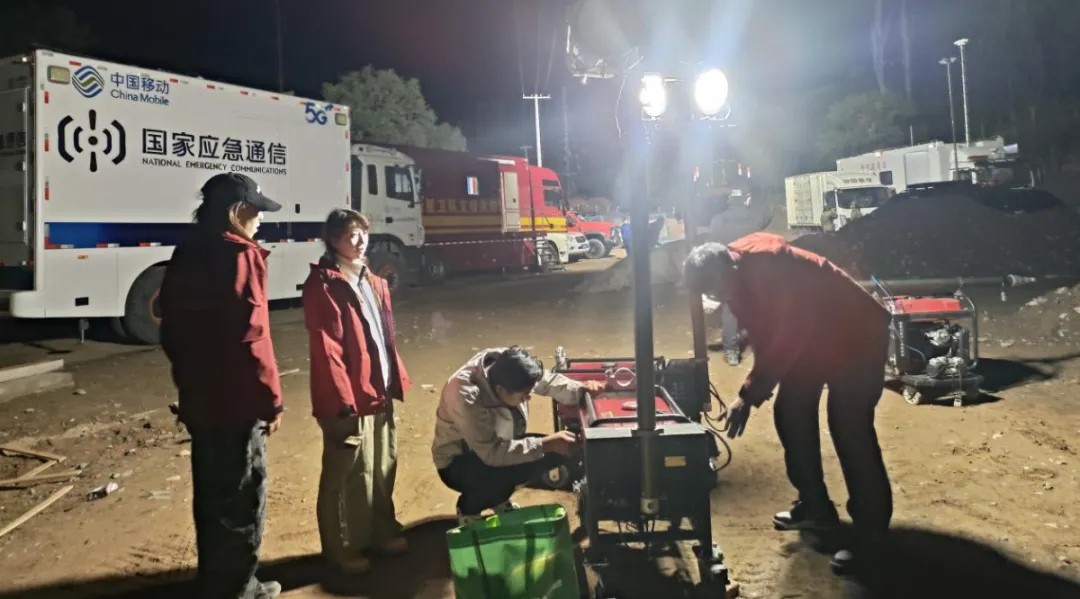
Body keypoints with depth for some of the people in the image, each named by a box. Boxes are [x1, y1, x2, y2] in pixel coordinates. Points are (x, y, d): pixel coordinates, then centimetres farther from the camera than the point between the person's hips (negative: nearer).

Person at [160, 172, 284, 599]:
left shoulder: (186, 255, 10)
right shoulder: (239, 256, -16)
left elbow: (171, 330, 16)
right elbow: (251, 337, -22)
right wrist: (271, 399, -13)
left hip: (198, 400, 9)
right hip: (237, 401, -9)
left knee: (211, 494, 20)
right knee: (241, 499, 4)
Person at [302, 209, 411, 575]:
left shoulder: (372, 281, 14)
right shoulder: (322, 285, -12)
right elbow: (326, 350, -17)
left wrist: (396, 378, 14)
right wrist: (343, 401, -19)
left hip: (379, 392, 8)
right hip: (348, 398, -8)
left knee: (383, 468, 18)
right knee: (346, 475, 3)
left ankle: (381, 533, 33)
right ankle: (342, 548, 18)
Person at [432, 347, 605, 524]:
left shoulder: (505, 365, -19)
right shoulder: (466, 397, -37)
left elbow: (548, 381, -5)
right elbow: (492, 453, -36)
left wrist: (581, 389, -24)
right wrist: (546, 444, -37)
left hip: (499, 444, 7)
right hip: (458, 463, -7)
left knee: (557, 452, -10)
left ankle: (498, 499, 11)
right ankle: (468, 509, -2)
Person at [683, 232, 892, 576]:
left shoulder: (768, 263, -32)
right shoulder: (740, 276, -4)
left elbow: (789, 336, -31)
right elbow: (764, 334, 6)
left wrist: (750, 393, -28)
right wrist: (755, 389, -1)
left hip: (856, 336, -9)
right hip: (811, 340, 9)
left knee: (849, 429, -13)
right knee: (791, 415, 9)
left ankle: (870, 531, -2)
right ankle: (815, 508, 22)